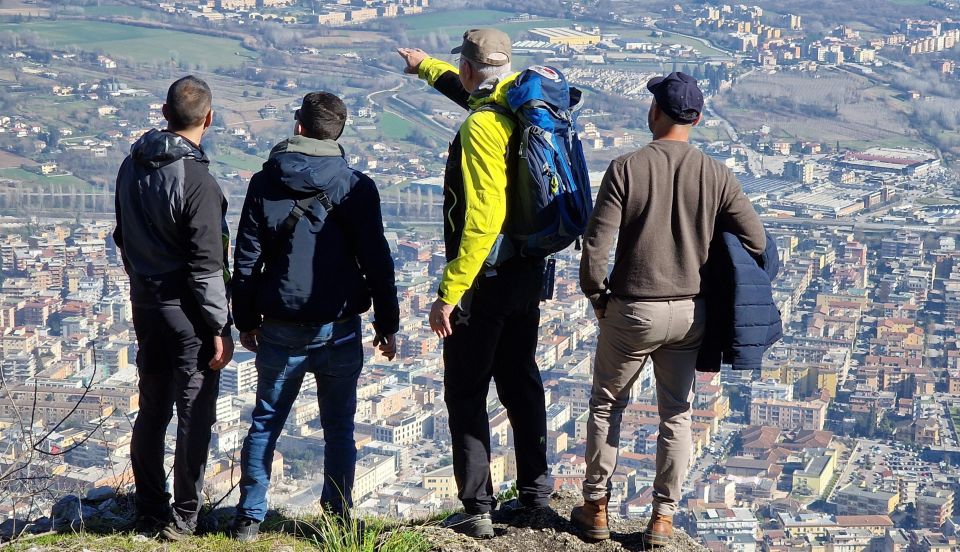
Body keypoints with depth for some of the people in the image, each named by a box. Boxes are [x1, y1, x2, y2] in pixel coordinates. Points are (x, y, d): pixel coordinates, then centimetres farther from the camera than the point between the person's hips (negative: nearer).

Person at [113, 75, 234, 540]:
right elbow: (207, 267, -20)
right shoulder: (197, 182, -21)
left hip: (145, 305, 7)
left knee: (152, 410, 16)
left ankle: (149, 510, 24)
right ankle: (183, 517, 10)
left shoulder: (132, 167, 3)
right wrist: (220, 329, -14)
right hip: (188, 314, -7)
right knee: (195, 415, 4)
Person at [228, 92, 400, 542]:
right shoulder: (356, 187, -4)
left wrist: (246, 320, 12)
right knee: (339, 428, 9)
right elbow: (377, 262, -5)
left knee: (265, 423, 11)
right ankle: (337, 518, 11)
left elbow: (246, 259, 2)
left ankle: (249, 518, 12)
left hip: (281, 328, 1)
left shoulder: (265, 184, 0)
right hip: (340, 329, -1)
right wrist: (387, 324, 4)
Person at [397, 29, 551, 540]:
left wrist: (449, 293, -24)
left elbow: (482, 219, -28)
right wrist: (426, 68, 46)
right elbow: (479, 95, 31)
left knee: (466, 396, 0)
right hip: (529, 271, 8)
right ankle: (535, 494, 27)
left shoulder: (481, 127, -21)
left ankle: (477, 510, 1)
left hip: (486, 278, -8)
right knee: (520, 383, 19)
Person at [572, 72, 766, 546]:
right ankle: (662, 518, 18)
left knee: (606, 406, 16)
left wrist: (598, 298, 1)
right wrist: (708, 284, 12)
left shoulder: (626, 169, -14)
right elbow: (755, 241, 0)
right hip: (690, 313, 3)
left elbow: (596, 247, -16)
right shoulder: (716, 175, -4)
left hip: (632, 311, -3)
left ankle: (596, 509, 22)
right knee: (676, 415, 14)